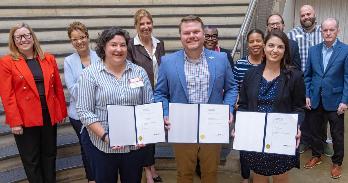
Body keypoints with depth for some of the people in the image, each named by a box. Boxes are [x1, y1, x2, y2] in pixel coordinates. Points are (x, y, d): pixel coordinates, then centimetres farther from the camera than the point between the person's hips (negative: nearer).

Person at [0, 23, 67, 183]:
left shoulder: (49, 59, 6)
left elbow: (58, 88, 8)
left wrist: (62, 112, 8)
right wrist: (14, 121, -12)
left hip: (49, 116, 3)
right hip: (25, 119, -3)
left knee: (49, 155, 17)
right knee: (31, 160, 11)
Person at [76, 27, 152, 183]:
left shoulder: (139, 72, 2)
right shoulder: (90, 73, -5)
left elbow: (149, 105, 4)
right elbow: (84, 111, -9)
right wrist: (105, 136, -18)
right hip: (102, 145, -2)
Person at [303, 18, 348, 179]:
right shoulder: (313, 50, 4)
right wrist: (307, 95, 1)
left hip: (335, 101, -3)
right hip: (315, 99, 3)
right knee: (315, 130, 16)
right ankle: (316, 156, 36)